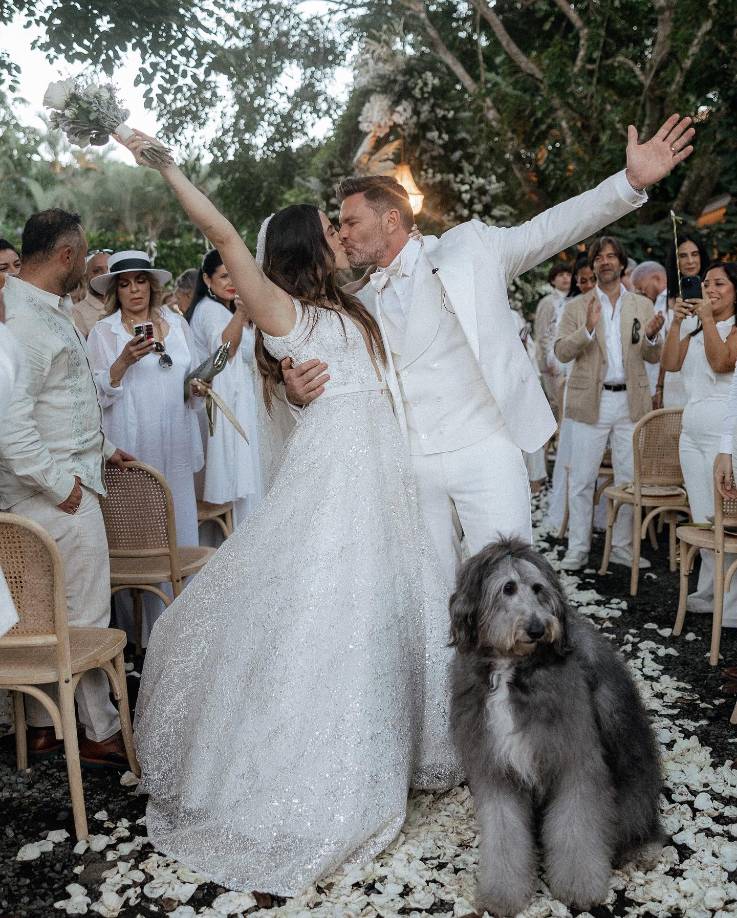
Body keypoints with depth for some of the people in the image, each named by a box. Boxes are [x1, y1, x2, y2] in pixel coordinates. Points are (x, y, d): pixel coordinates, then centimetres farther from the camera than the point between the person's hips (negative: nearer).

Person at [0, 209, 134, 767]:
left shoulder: (49, 309, 14)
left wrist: (101, 448, 24)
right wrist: (59, 483, -20)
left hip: (66, 479, 10)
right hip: (57, 490, -10)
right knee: (86, 616, 1)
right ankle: (101, 732, 15)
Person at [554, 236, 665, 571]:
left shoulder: (643, 306, 10)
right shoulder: (577, 307, 5)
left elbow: (654, 358, 8)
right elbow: (562, 352, -5)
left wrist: (652, 337, -14)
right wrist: (587, 329, -21)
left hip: (631, 401, 2)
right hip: (590, 402, -2)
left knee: (630, 479, 7)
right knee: (581, 480, 1)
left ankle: (622, 547, 20)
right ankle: (578, 549, 12)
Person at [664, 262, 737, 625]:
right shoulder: (694, 328, 16)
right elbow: (671, 363, 6)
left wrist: (707, 319, -15)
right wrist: (676, 323, -3)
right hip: (692, 431, 7)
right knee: (701, 519, 10)